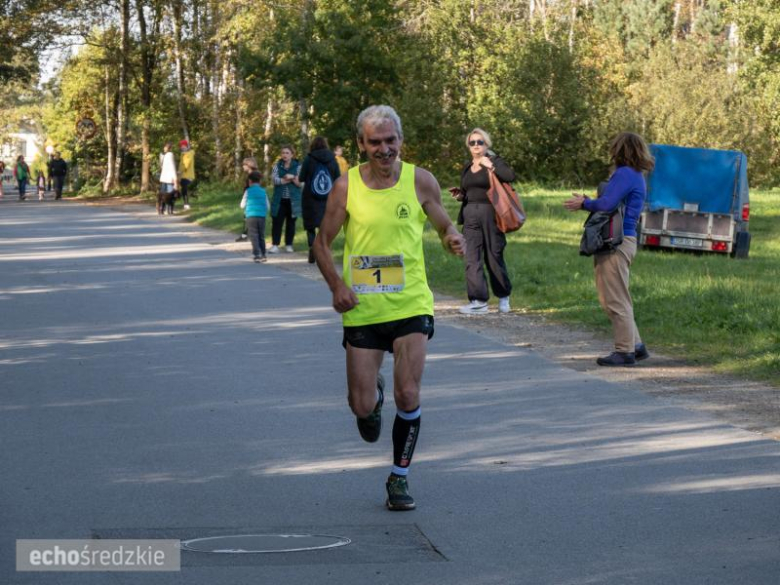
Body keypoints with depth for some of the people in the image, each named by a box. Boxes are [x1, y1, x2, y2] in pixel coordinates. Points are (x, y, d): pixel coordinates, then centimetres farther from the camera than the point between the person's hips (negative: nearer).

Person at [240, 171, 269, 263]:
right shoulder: (263, 191, 8)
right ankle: (263, 255, 15)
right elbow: (267, 206, 11)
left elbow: (243, 205, 6)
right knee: (261, 236, 12)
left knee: (254, 236, -3)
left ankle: (257, 255, -14)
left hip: (251, 216, -3)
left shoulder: (248, 191, 0)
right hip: (262, 216, 3)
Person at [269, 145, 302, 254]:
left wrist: (293, 177, -23)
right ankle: (275, 245, -4)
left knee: (291, 223, 6)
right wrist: (288, 179, -14)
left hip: (293, 200, 0)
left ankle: (289, 245, 15)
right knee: (277, 222, -5)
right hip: (280, 200, 0)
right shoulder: (277, 166, 4)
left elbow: (299, 183, -6)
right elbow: (275, 180, -11)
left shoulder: (298, 167, 1)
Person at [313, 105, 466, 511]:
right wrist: (336, 286, -10)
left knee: (408, 395, -8)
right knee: (361, 406, 2)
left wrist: (452, 240, -14)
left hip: (411, 305, 0)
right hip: (361, 309, 0)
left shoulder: (420, 181, -2)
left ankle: (399, 477, 11)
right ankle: (374, 394, 40)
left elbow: (444, 225, 10)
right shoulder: (346, 186, -3)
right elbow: (322, 243, 5)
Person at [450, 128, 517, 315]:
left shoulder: (494, 161, 0)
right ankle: (479, 301, -6)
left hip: (490, 213, -5)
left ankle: (503, 297, 20)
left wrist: (490, 165, -15)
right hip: (470, 215, 5)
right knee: (472, 257, -5)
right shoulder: (466, 168, 17)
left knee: (494, 256, 2)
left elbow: (510, 176, -19)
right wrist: (459, 195, 5)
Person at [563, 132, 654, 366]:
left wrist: (585, 203, -3)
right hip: (623, 241, 10)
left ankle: (625, 351, -1)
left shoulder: (625, 174, -13)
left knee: (616, 299, -5)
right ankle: (635, 346, 20)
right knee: (616, 299, 17)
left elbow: (607, 204, -21)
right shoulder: (636, 176, 18)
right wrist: (587, 202, 11)